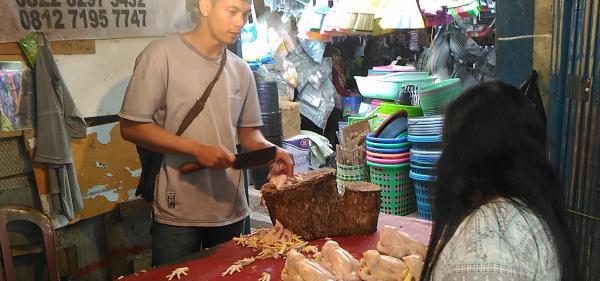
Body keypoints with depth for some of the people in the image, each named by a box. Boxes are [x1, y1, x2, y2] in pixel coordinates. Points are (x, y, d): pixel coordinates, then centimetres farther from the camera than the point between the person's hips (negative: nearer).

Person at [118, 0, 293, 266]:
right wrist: (197, 150, -21)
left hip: (231, 210, 5)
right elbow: (131, 127, -11)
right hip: (177, 214, -5)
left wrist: (269, 150, -8)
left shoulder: (241, 70, 7)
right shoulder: (162, 54, -9)